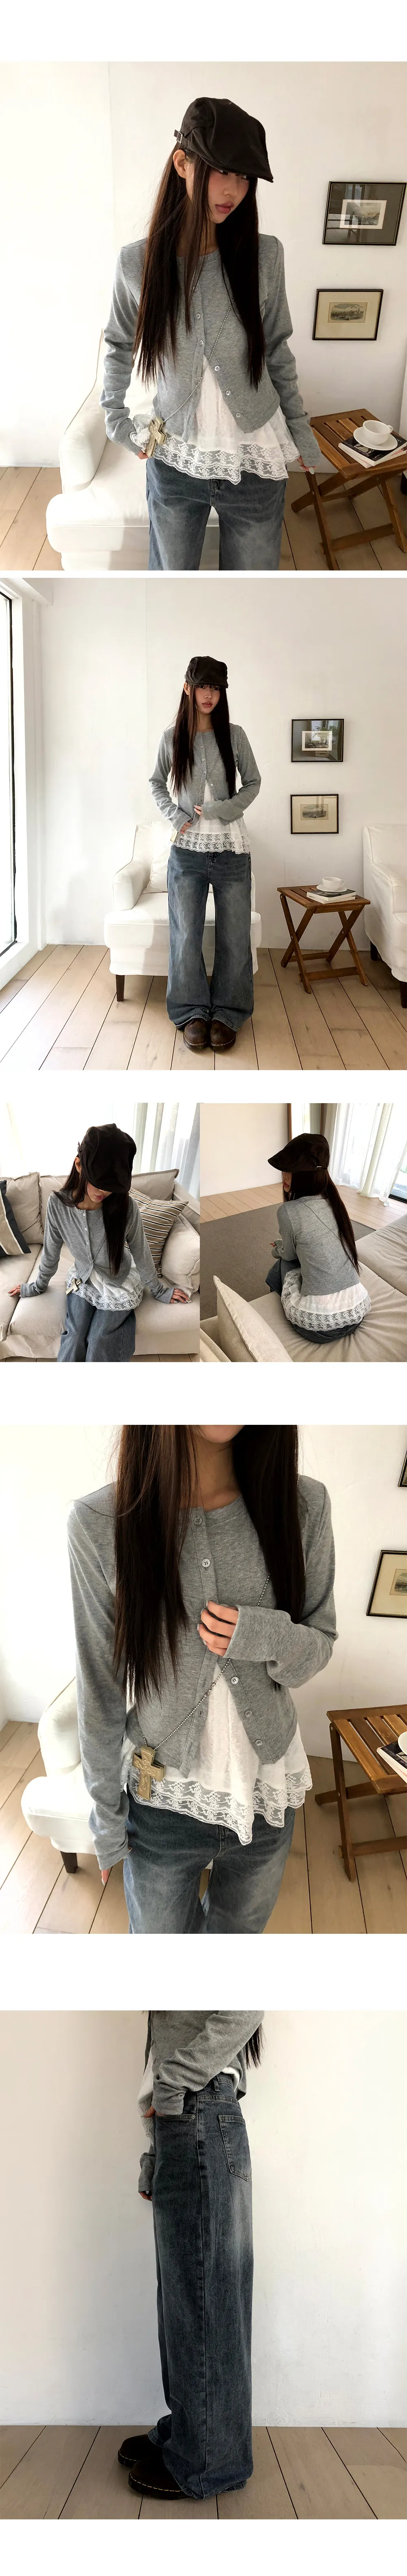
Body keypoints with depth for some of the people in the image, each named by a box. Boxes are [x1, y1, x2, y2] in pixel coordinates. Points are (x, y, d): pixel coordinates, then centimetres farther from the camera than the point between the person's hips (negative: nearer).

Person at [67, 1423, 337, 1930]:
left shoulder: (303, 1505, -14)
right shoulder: (99, 1524, -20)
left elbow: (319, 1644, -1)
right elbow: (99, 1691, -10)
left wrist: (267, 1638, -23)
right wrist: (106, 1817, -2)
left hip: (268, 1793, 2)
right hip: (162, 1804, -2)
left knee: (240, 1928, 26)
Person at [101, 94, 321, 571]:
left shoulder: (264, 255, -8)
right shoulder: (137, 262, -8)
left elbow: (276, 351, 4)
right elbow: (119, 344, 10)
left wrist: (300, 428, 8)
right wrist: (115, 416, 3)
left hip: (256, 460, 0)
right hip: (174, 460, 0)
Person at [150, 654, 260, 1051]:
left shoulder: (234, 735, 0)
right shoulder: (173, 738, 2)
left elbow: (253, 783, 7)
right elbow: (157, 784, 15)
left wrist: (220, 810, -7)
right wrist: (175, 815, -1)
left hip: (232, 853, 0)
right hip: (188, 851, 0)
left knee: (234, 937, 2)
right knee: (186, 937, 1)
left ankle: (227, 1014, 12)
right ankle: (193, 1013, 12)